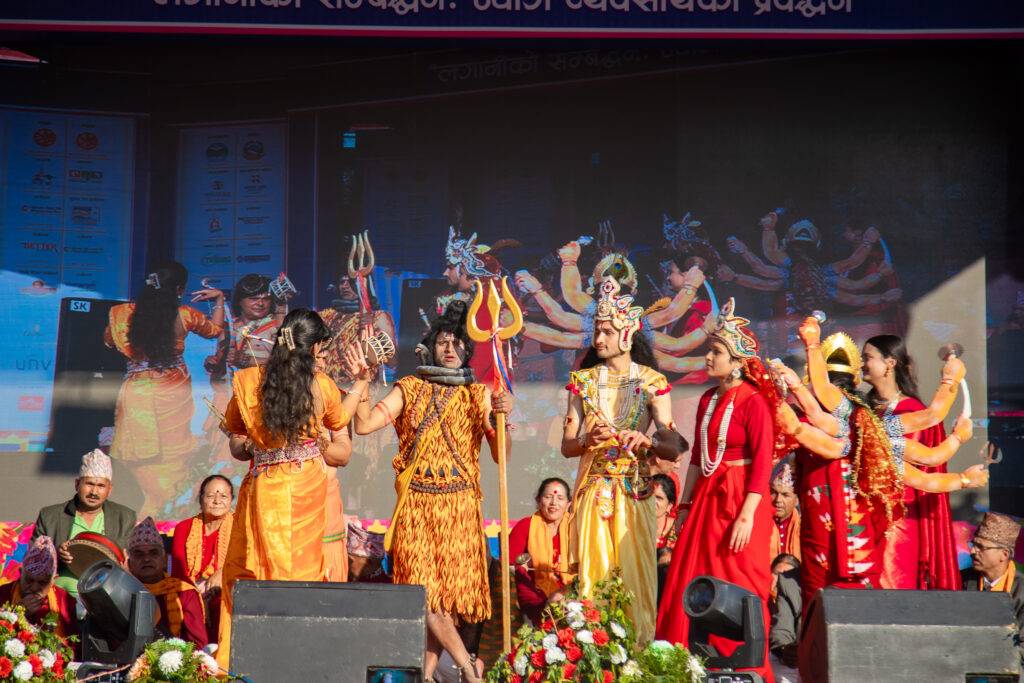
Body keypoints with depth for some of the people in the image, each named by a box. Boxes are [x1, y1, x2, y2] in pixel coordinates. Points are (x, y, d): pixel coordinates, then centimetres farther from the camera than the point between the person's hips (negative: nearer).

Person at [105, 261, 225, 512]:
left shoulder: (123, 314, -7)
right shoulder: (185, 316, -8)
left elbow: (109, 341, 14)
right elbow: (215, 329, 12)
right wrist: (219, 298, 23)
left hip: (138, 394, 0)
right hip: (174, 394, 0)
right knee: (171, 454, 10)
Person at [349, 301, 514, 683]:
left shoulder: (479, 396, 8)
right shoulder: (410, 389, 8)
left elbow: (501, 454, -1)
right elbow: (364, 425, -2)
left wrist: (501, 418, -17)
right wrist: (362, 382, -11)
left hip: (459, 506, 0)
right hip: (416, 504, 0)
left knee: (450, 594, -2)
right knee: (423, 592, -9)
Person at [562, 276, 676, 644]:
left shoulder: (652, 382, 2)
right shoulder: (583, 380, 8)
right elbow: (566, 446, 5)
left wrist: (644, 441, -25)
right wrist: (588, 441, -16)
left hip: (635, 491, -2)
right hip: (593, 489, 2)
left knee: (634, 572, -4)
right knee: (593, 572, -3)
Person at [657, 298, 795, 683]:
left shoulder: (753, 401, -12)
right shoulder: (708, 400, 10)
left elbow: (762, 464, -16)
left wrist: (747, 516, -20)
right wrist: (685, 505, 14)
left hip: (739, 500, -7)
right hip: (706, 498, 7)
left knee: (737, 589, -1)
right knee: (692, 586, 7)